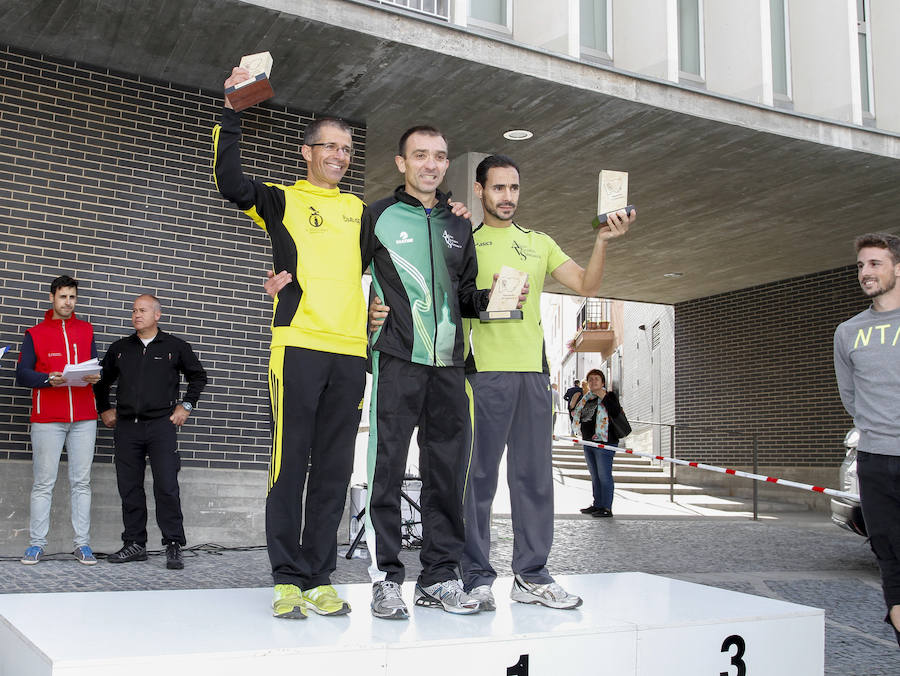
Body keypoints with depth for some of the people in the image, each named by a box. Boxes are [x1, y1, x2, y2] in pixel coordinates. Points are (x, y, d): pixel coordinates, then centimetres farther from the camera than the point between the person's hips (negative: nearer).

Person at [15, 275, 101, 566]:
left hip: (83, 418, 2)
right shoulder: (35, 334, 7)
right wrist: (48, 379, -18)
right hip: (47, 419, -2)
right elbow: (22, 374, 0)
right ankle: (36, 544, 5)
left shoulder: (86, 330, 14)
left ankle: (82, 544, 6)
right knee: (43, 483, -2)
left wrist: (95, 377, -8)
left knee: (81, 482, 3)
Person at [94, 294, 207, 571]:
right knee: (129, 488, 5)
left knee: (167, 487, -9)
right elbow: (102, 380, 27)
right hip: (126, 426, 4)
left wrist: (186, 405, 5)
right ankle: (134, 544, 13)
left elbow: (198, 376, 13)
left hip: (161, 425, -4)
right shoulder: (120, 348, 15)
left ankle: (174, 546, -5)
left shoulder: (175, 347, 6)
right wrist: (104, 410, 19)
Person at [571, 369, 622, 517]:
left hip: (604, 442, -8)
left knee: (604, 476, -7)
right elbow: (576, 418, 25)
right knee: (595, 476, 14)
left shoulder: (609, 396, -2)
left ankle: (607, 508, -4)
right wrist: (572, 405, 8)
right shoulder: (586, 399, 17)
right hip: (589, 442, 8)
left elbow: (617, 412, -19)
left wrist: (604, 397, -20)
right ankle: (597, 504, 21)